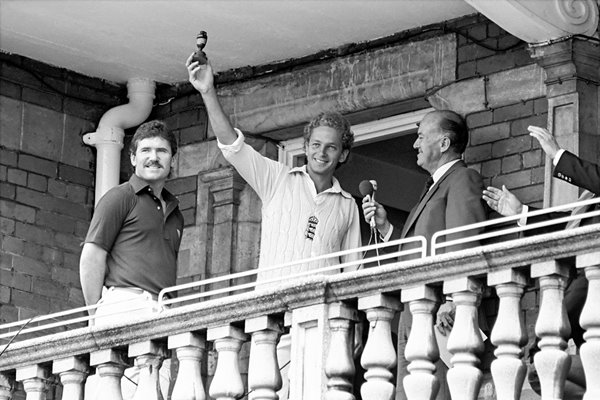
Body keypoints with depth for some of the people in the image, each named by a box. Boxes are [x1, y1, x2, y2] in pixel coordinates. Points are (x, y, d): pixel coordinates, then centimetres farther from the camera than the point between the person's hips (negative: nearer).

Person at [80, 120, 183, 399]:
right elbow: (91, 257, -1)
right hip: (127, 302, -6)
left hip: (162, 313, 7)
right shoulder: (120, 198, 6)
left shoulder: (174, 212, 27)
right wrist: (97, 313, -5)